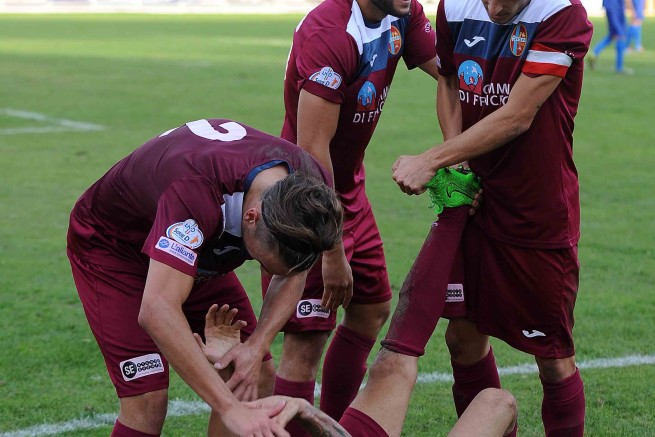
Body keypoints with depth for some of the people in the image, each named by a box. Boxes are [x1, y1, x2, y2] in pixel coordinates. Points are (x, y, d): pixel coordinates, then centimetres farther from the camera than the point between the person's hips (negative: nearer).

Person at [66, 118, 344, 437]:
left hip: (198, 255, 6)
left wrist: (257, 346, -24)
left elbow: (291, 276, -5)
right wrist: (231, 409, -53)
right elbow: (157, 312, -51)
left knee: (258, 376, 1)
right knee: (148, 399, -19)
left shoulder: (308, 190, -24)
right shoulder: (198, 190, -44)